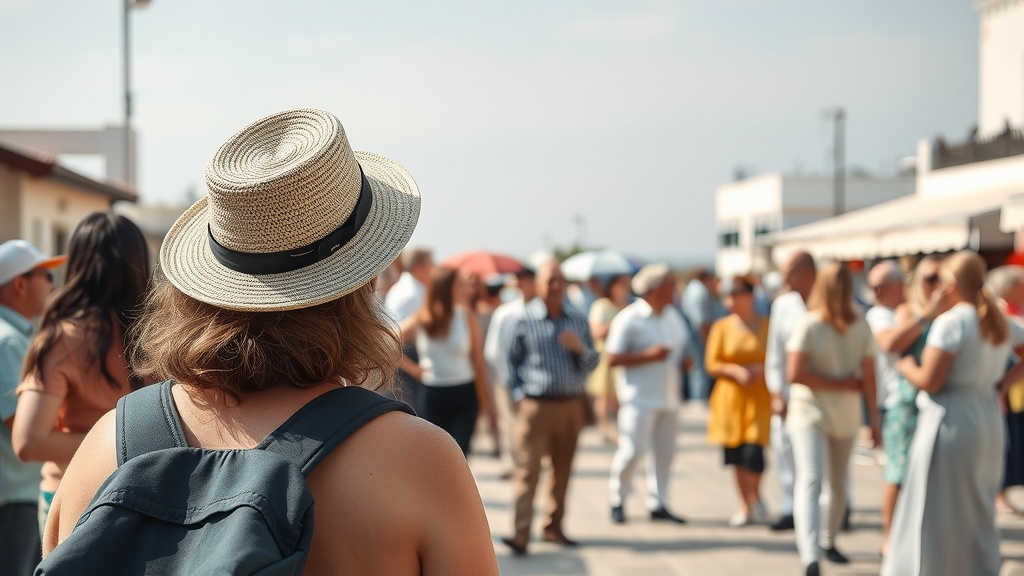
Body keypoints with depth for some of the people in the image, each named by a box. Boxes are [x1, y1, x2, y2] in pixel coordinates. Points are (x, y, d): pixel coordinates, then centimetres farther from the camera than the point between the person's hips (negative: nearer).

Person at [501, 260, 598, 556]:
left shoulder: (578, 321, 8)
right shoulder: (523, 320, 0)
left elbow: (591, 364, 10)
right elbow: (512, 361, 7)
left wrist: (580, 348, -11)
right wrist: (519, 396, -2)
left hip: (571, 405, 4)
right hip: (535, 405, -4)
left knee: (563, 470, 10)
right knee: (527, 469, -10)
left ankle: (553, 527, 21)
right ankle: (520, 534, -14)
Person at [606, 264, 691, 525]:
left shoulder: (673, 316, 13)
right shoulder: (628, 319, -10)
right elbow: (613, 359, -13)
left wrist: (682, 361, 5)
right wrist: (649, 355, -19)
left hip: (669, 396, 7)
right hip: (639, 398, -7)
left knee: (665, 451, 7)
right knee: (632, 450, -8)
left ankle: (658, 503, 16)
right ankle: (617, 500, 10)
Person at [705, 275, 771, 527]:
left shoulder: (768, 326, 0)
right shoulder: (722, 327, 3)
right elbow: (712, 364, 2)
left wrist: (762, 369, -13)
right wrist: (736, 371, -14)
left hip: (760, 399, -2)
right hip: (730, 397, 2)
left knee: (754, 453, -13)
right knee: (736, 456, 4)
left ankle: (756, 495, 16)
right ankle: (745, 507, 20)